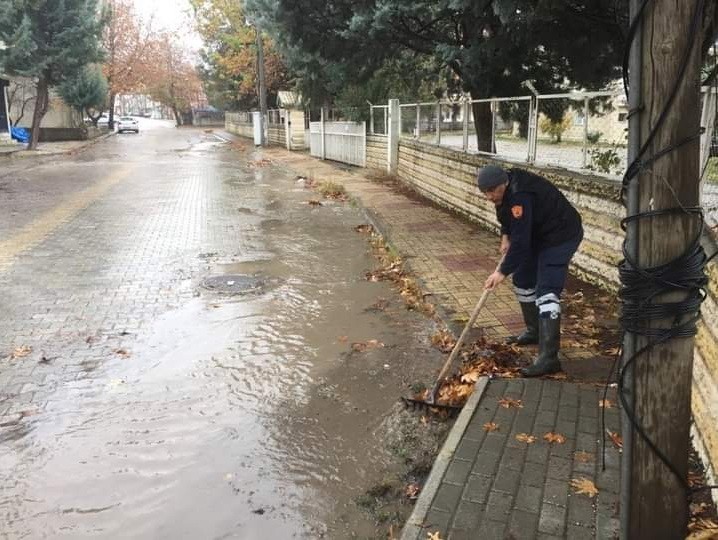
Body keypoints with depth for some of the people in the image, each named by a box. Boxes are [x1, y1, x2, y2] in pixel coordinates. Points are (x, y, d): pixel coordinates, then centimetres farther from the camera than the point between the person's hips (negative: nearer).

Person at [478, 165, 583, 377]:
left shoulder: (520, 196, -31)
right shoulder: (506, 190, -1)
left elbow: (521, 241, -33)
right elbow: (506, 214, 20)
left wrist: (503, 271, -30)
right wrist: (505, 236, 4)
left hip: (560, 237, -10)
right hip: (538, 235, 10)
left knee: (547, 292, -18)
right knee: (523, 280, 18)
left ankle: (548, 358, -21)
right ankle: (534, 331, 36)